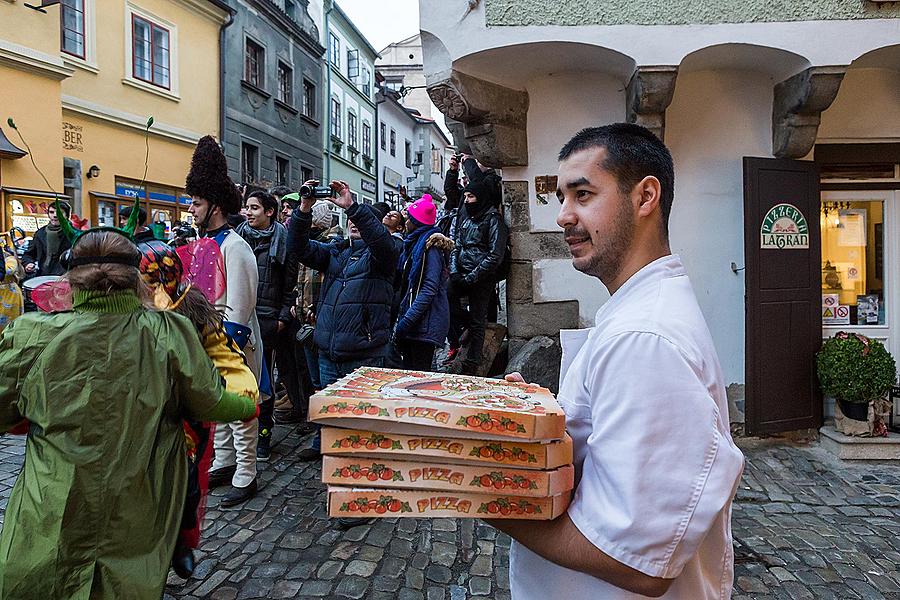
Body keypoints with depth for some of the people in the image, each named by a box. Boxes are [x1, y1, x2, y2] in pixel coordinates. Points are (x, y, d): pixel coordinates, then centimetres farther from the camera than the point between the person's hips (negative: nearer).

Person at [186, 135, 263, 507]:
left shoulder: (234, 246, -17)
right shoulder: (205, 243, 11)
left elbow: (239, 305, -21)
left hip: (233, 343, -9)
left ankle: (245, 478, 14)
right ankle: (223, 464, 35)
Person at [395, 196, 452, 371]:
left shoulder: (430, 246, -12)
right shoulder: (414, 244, 17)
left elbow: (429, 288, -20)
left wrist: (407, 319, -22)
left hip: (425, 322, -9)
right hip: (413, 320, 9)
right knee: (408, 372, 13)